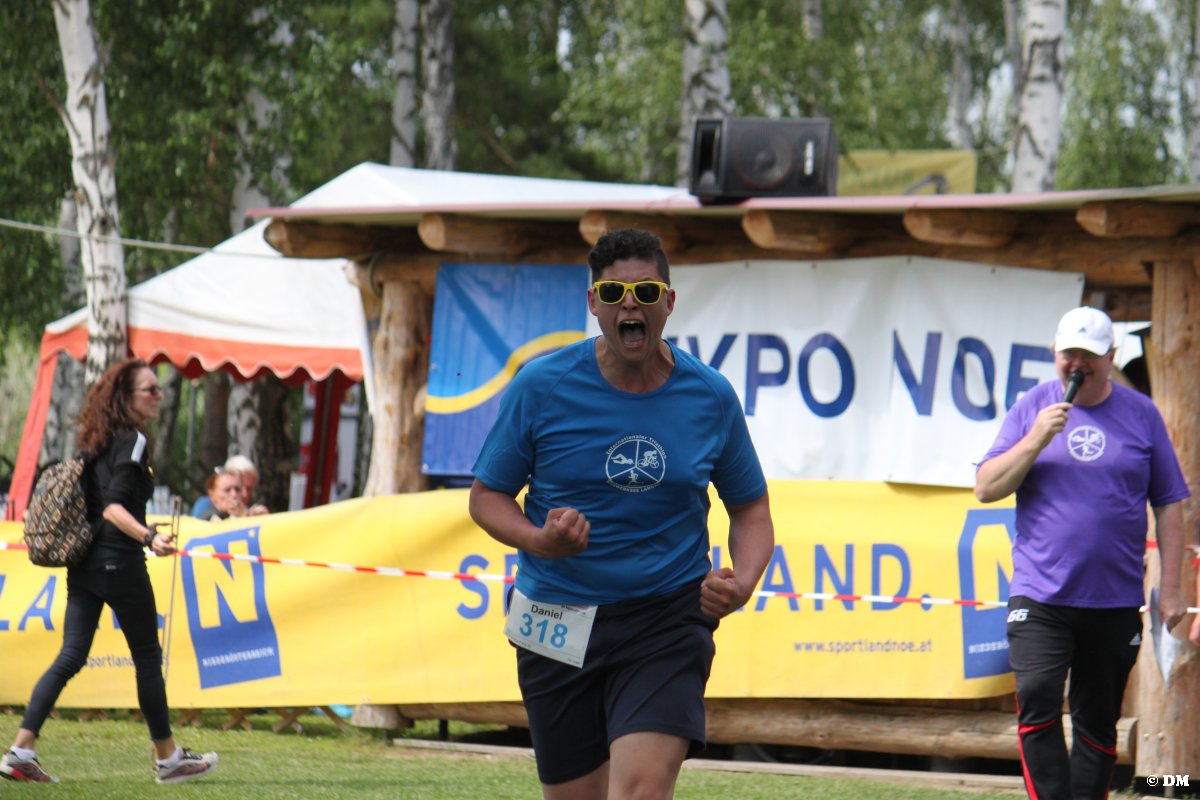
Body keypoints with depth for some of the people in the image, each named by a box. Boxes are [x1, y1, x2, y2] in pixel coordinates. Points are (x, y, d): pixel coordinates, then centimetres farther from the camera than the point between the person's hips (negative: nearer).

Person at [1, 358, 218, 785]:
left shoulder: (94, 443, 13)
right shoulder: (133, 441, -12)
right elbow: (114, 508, -21)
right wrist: (150, 537, -33)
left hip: (83, 564, 8)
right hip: (120, 561, -8)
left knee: (70, 657, 3)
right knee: (148, 658, 6)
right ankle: (168, 759, 16)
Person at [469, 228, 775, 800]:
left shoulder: (710, 397, 1)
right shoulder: (541, 387, -4)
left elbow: (750, 507, 13)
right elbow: (486, 495, 4)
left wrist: (742, 581, -7)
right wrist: (537, 540, -18)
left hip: (668, 620, -1)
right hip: (558, 624, 1)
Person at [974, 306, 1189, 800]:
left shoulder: (1140, 413, 6)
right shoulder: (1032, 407, 6)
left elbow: (1169, 504, 8)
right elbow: (986, 488, 2)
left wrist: (1171, 587, 2)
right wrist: (1036, 440, -11)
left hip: (1116, 602, 1)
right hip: (1040, 596, -1)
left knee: (1098, 722, 7)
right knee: (1037, 704, -17)